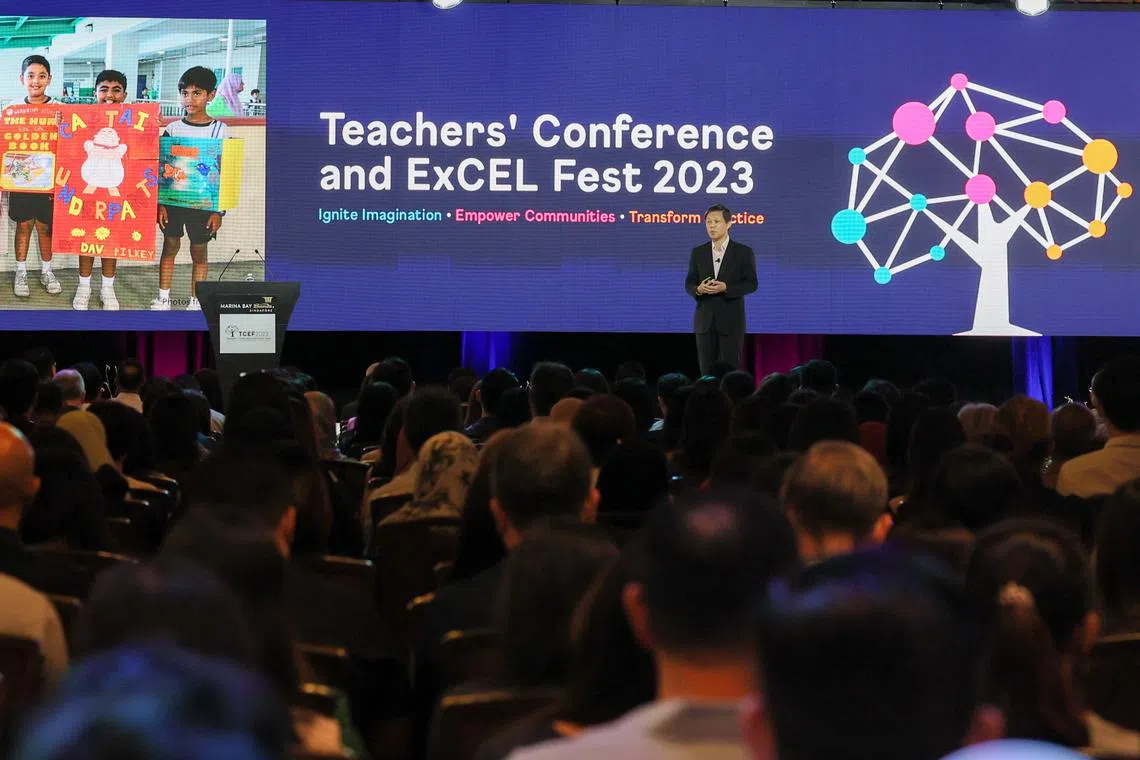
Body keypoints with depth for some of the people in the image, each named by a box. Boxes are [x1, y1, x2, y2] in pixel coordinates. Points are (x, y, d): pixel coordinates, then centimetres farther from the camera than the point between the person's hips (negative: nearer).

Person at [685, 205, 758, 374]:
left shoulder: (744, 252, 0)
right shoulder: (698, 252, 9)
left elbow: (751, 284, -4)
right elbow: (689, 284, 9)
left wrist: (726, 288, -19)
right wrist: (698, 289, -15)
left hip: (731, 320, -3)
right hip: (705, 320, 3)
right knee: (707, 369, 3)